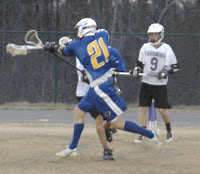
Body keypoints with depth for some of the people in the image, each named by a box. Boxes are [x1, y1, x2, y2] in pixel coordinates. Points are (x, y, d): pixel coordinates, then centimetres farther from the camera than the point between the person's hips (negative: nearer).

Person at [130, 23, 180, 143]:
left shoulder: (166, 48, -3)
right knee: (142, 107, -3)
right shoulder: (145, 47, 6)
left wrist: (166, 71, -19)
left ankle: (169, 130, 21)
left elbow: (175, 67, -1)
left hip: (160, 84, -3)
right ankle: (142, 134, 4)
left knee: (162, 109, -4)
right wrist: (136, 69, -5)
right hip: (146, 82, 3)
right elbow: (140, 63, 15)